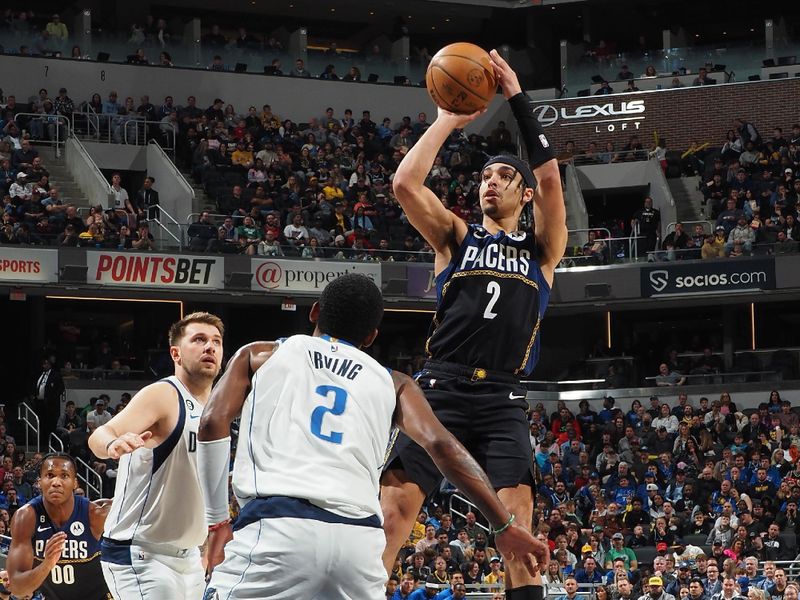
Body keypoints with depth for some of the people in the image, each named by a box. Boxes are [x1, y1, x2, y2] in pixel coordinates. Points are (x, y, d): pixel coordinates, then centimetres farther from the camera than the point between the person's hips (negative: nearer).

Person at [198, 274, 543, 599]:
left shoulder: (260, 356, 22)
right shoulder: (392, 383, 24)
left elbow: (214, 422, 8)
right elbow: (440, 445, 10)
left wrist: (217, 518, 12)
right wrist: (505, 526, 10)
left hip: (279, 524, -3)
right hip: (359, 539, 3)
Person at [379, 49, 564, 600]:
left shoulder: (541, 248, 15)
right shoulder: (457, 237, 17)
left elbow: (550, 178, 0)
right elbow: (406, 183, 1)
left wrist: (518, 99, 0)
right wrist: (448, 120, 7)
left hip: (502, 399, 0)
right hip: (443, 389, 0)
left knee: (517, 511, -15)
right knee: (395, 505, -12)